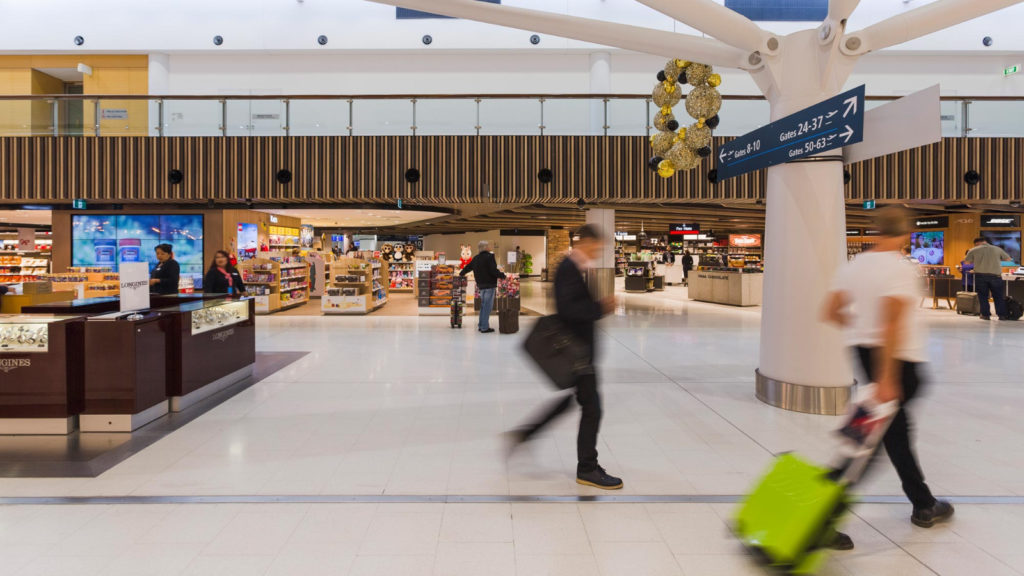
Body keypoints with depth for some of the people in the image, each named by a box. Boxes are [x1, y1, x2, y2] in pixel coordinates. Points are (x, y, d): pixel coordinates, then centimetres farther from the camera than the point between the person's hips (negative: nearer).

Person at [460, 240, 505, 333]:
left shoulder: (476, 258, 10)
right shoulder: (489, 257, -14)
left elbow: (468, 267, 23)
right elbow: (494, 271, -19)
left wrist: (461, 274, 41)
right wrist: (502, 275, -5)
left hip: (481, 284, 8)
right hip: (489, 284, -8)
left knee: (483, 305, 18)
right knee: (487, 305, -3)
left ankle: (481, 325, 24)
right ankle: (484, 327, -2)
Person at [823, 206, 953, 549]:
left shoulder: (856, 264, 3)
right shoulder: (902, 268, -16)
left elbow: (831, 312, 3)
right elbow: (891, 324, -25)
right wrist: (886, 380, -24)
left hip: (865, 351, 8)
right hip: (899, 359, -7)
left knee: (896, 429, 20)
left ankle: (924, 506, 38)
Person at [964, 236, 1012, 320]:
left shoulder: (973, 250, 2)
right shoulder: (998, 249, 8)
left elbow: (967, 261, 5)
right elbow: (1008, 259, 17)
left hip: (980, 275, -1)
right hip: (995, 275, 1)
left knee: (983, 296, 9)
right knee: (998, 296, 10)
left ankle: (986, 314, 7)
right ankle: (1002, 315, 9)